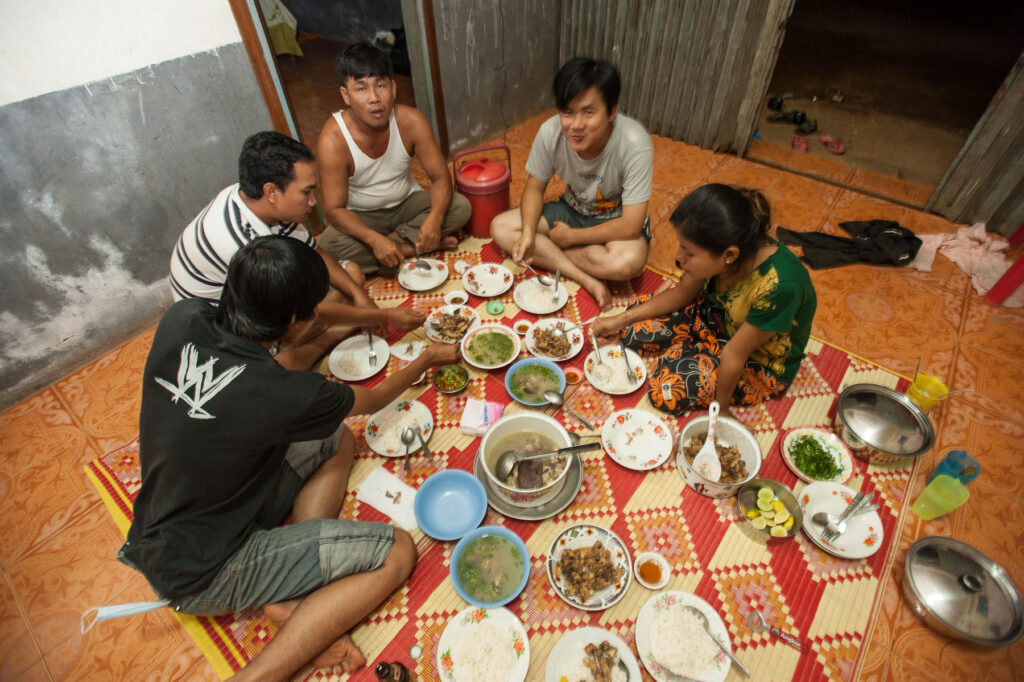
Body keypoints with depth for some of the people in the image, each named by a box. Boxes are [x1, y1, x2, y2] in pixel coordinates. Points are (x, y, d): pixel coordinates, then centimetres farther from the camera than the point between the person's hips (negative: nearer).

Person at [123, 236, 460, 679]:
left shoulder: (180, 320, -14)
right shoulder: (282, 395, -31)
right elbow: (374, 400, -9)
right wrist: (428, 359, 10)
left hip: (156, 538, 8)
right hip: (202, 577, -8)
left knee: (337, 440, 8)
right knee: (397, 552, -8)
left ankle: (293, 598, 1)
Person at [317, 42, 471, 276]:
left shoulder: (411, 121, -18)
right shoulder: (333, 140, -25)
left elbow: (440, 176, -16)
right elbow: (334, 209, -23)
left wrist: (434, 218, -37)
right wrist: (375, 240, -41)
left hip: (407, 202, 2)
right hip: (362, 217, -2)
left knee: (460, 207, -21)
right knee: (329, 244, -33)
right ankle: (414, 247, -19)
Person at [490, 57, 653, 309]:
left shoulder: (634, 144, -31)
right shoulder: (550, 132, -22)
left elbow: (630, 227, -29)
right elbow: (535, 187, -7)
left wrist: (571, 236, -21)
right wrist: (528, 232, -26)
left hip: (615, 220, -4)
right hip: (571, 210, 4)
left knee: (628, 262, -38)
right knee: (500, 227, -15)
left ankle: (546, 255, -12)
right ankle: (587, 280, -19)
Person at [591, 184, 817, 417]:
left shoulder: (779, 286, -40)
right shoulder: (720, 247, -22)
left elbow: (735, 355, -28)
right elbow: (683, 293, -5)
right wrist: (621, 319, -8)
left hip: (763, 364, -5)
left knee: (666, 390, -21)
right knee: (634, 327, -8)